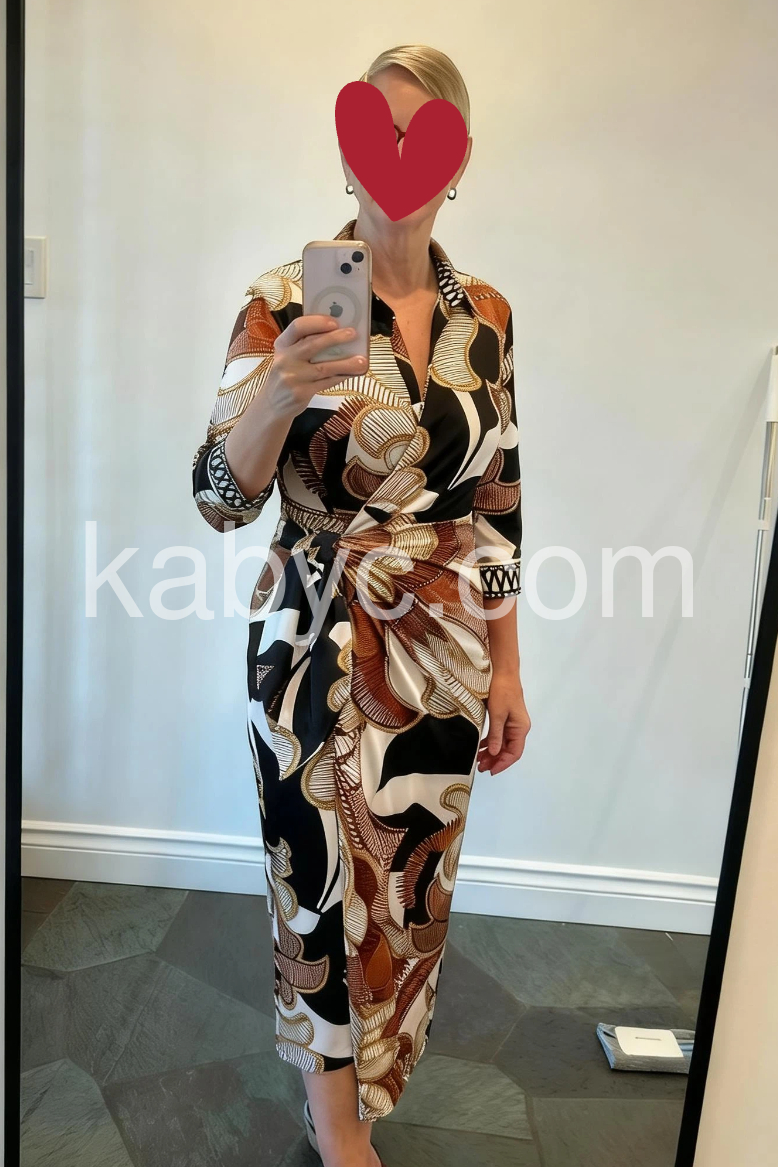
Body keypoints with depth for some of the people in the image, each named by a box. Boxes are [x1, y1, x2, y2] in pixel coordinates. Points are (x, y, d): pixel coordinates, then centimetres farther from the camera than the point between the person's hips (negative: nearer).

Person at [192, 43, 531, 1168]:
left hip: (444, 651, 4)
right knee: (327, 883, 11)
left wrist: (506, 664, 7)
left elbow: (497, 504, 6)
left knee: (411, 882, 19)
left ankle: (369, 1074, 51)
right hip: (319, 645, -3)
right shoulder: (287, 300, -9)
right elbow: (222, 498, -12)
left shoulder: (487, 315, 3)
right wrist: (280, 388, -32)